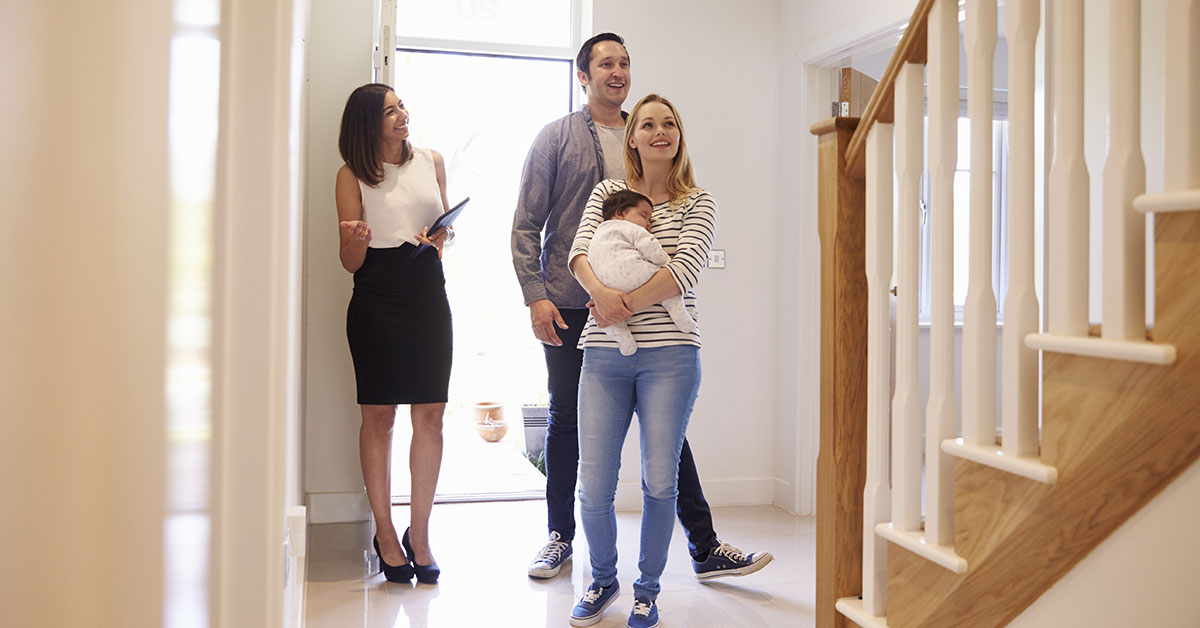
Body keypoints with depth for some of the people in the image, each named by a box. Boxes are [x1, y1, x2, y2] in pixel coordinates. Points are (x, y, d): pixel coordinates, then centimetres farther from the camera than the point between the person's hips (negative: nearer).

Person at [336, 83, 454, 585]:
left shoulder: (431, 162, 12)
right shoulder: (352, 175, 2)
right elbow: (350, 261, 1)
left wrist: (437, 240, 0)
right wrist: (356, 240, -21)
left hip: (428, 294, 3)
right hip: (376, 301, -3)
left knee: (430, 414, -1)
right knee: (378, 415, 0)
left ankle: (418, 533, 10)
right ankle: (384, 531, 12)